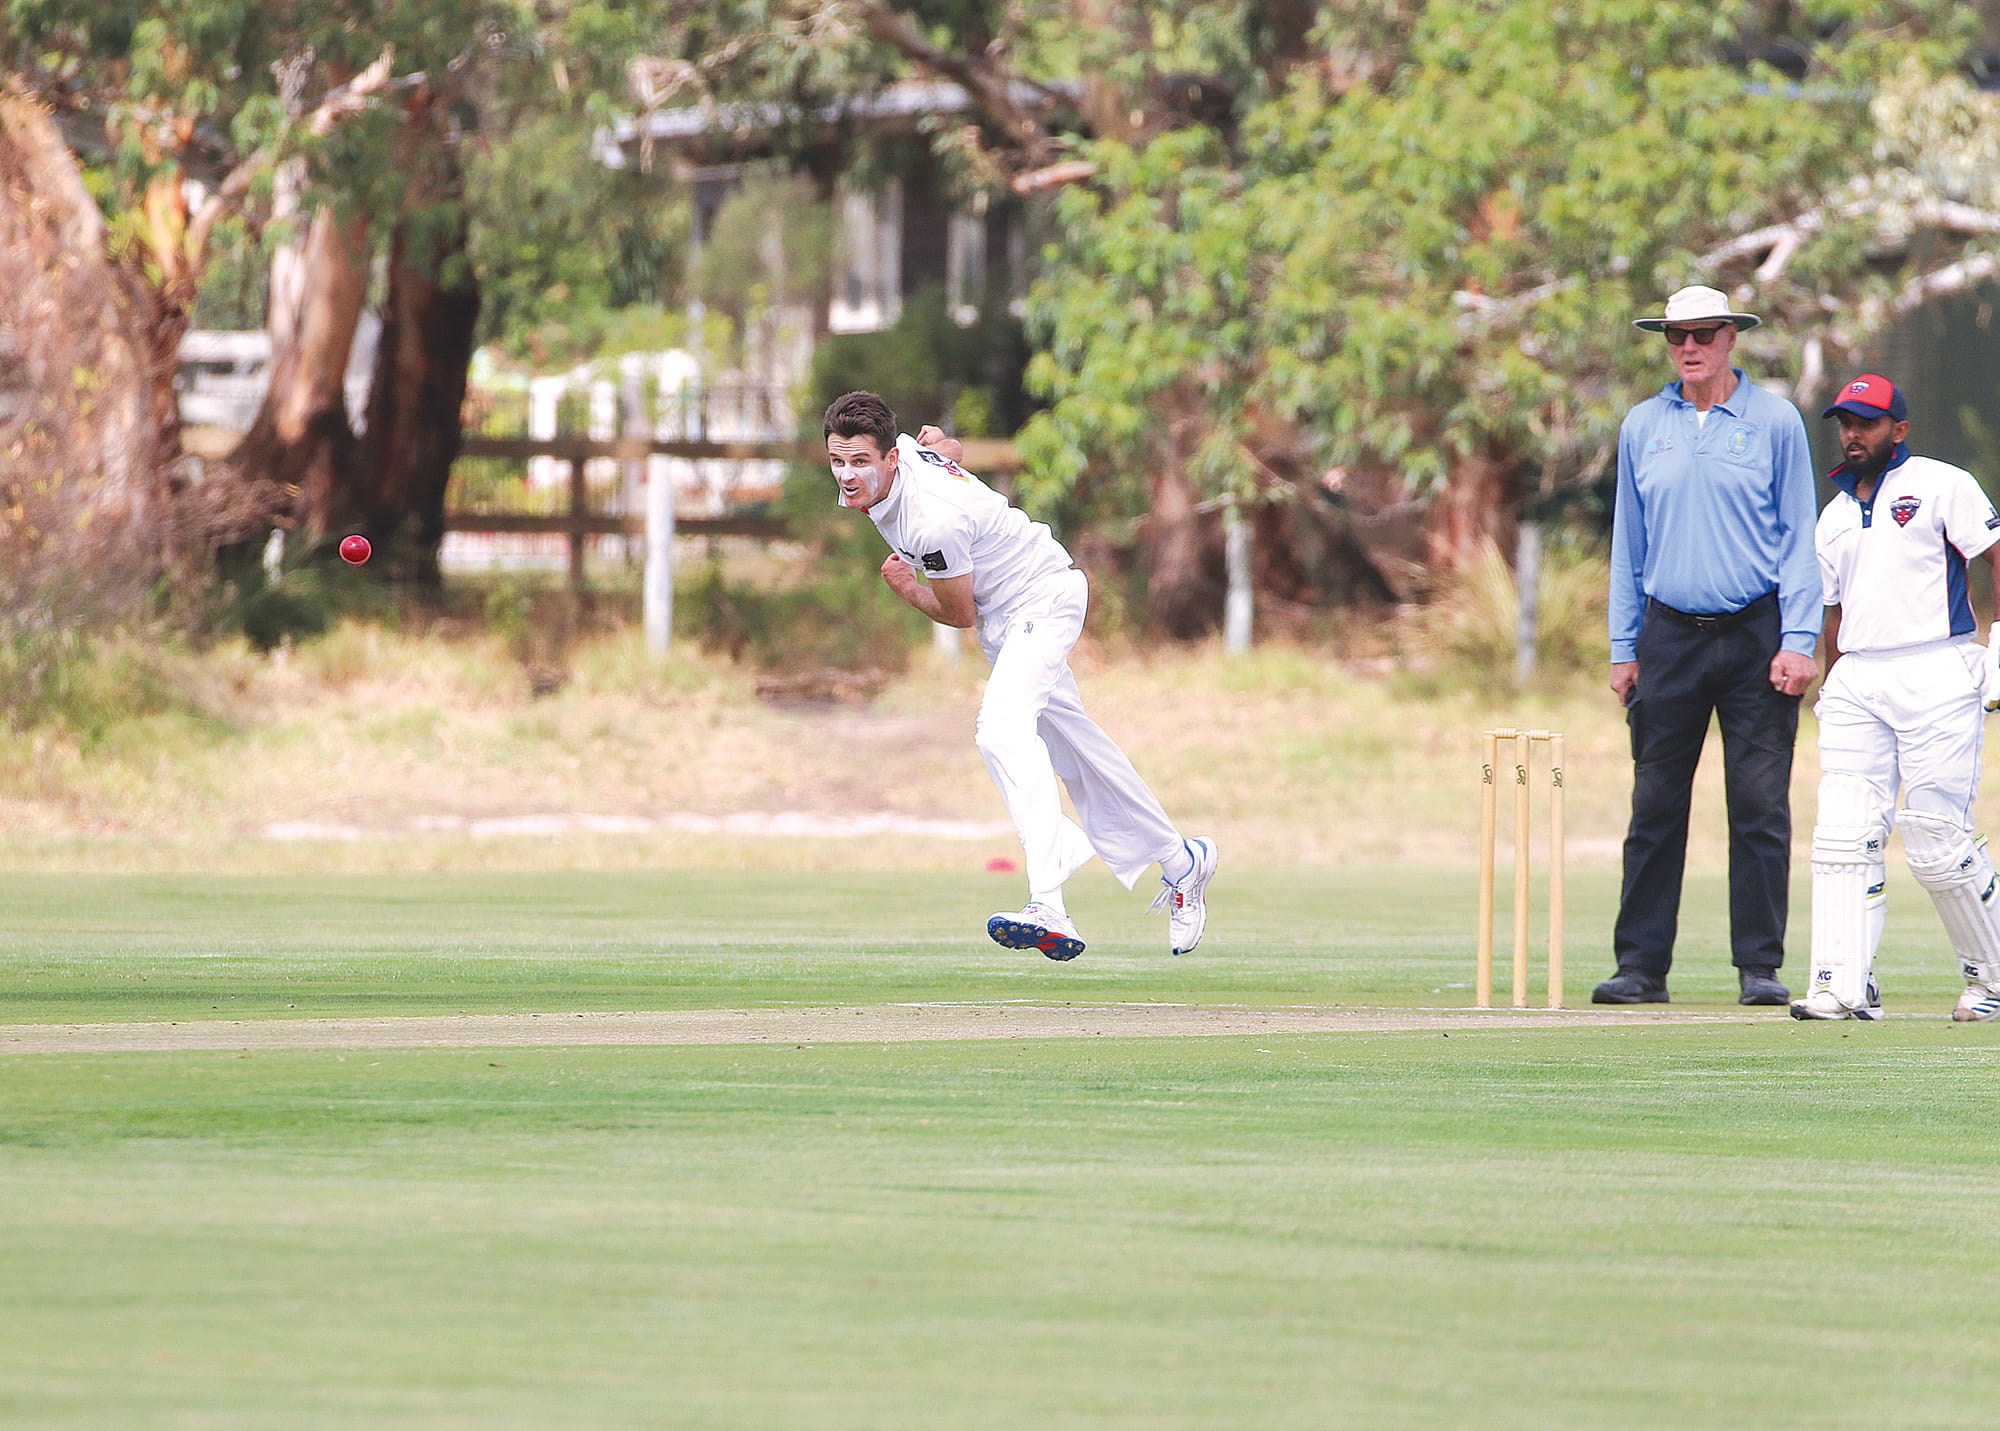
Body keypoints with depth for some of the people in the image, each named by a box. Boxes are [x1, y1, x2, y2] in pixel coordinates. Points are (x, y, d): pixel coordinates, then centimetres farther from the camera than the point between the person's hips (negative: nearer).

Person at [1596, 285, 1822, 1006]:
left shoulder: (1775, 422, 3)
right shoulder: (1642, 428, 11)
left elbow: (1799, 538, 2)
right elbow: (1629, 544, 14)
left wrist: (1798, 642, -7)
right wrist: (1624, 649, 8)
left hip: (1755, 636, -2)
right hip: (1669, 635, 2)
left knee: (1760, 807, -3)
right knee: (1654, 807, 0)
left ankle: (1760, 965, 2)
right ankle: (1641, 966, 3)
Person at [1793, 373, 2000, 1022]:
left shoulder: (1941, 486, 3)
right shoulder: (1834, 517, 22)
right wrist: (1832, 694, 19)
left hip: (1936, 678, -6)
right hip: (1856, 684, 6)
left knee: (1938, 845, -8)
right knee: (1842, 837, -8)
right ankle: (1843, 985, -12)